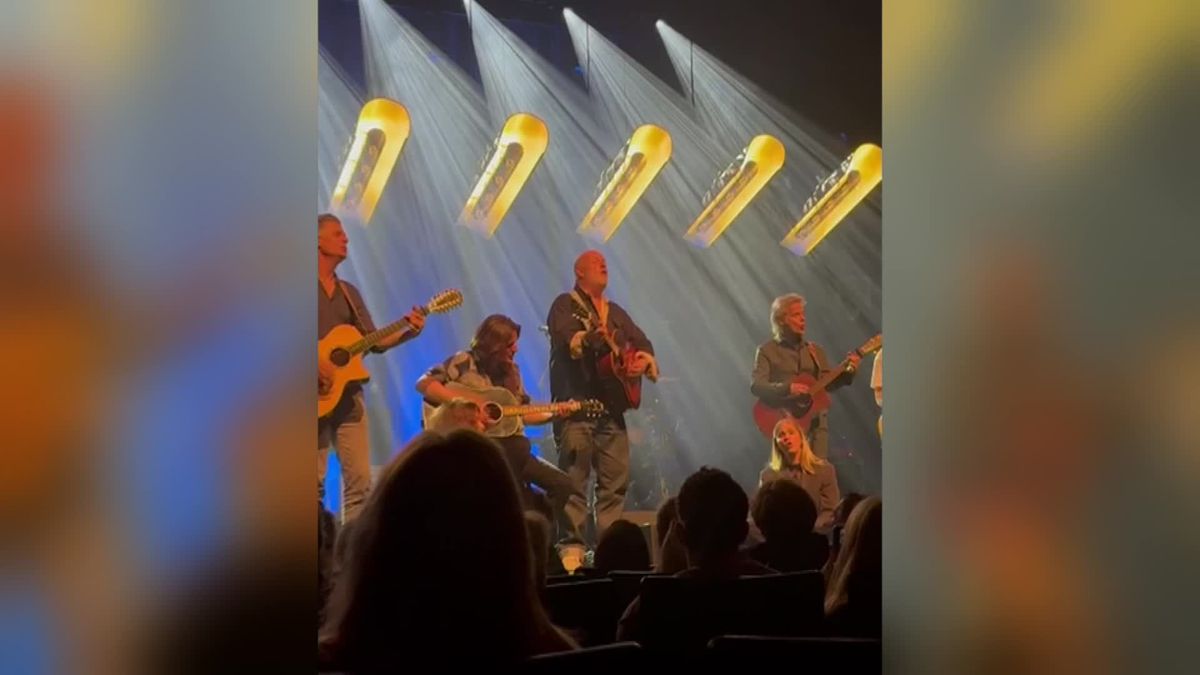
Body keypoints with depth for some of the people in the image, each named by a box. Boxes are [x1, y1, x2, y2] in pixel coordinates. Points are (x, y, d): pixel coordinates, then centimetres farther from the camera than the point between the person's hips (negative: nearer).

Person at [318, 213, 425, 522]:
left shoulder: (349, 292, 16)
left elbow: (374, 342, 13)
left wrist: (408, 331, -3)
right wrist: (317, 364, -22)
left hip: (348, 393, 6)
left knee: (360, 479, 1)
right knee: (315, 482, -4)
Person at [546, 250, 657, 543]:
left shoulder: (615, 312, 23)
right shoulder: (566, 305, 2)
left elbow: (643, 342, 22)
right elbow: (566, 339, -17)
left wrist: (644, 359, -1)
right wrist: (589, 338, -38)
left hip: (611, 406, 7)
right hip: (577, 405, -7)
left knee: (617, 479, 4)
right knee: (573, 481, -9)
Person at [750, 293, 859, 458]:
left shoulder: (815, 350, 15)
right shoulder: (767, 351, 1)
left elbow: (828, 384, 11)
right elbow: (756, 385, -11)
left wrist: (848, 373, -7)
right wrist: (786, 388, -25)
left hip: (816, 421, 4)